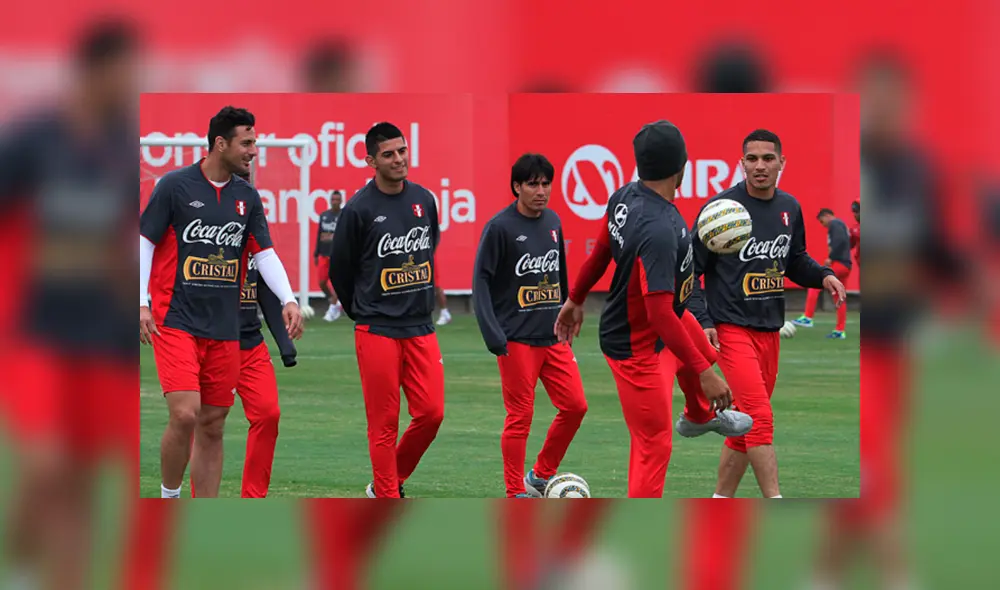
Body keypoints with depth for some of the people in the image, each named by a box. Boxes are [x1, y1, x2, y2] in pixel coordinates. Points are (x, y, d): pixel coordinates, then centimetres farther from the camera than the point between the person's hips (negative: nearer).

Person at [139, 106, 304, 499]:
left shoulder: (247, 197, 9)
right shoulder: (175, 185, -5)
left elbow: (264, 253, 9)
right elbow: (144, 242, -2)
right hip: (175, 321, -5)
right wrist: (142, 303, -10)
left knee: (212, 426, 6)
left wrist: (288, 300, -7)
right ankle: (168, 498, 3)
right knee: (185, 415, -18)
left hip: (224, 329, 5)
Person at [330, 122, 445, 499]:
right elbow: (339, 270, 1)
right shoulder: (359, 209, -9)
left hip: (420, 327, 5)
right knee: (384, 422, -2)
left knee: (431, 413, -1)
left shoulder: (424, 200, 7)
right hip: (377, 331, -5)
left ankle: (389, 482, 19)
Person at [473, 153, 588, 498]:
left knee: (575, 406, 2)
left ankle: (541, 475, 19)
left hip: (553, 336, 6)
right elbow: (481, 279, -10)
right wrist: (493, 335, -17)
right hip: (517, 339, -6)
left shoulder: (553, 222, 10)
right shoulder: (500, 227, -9)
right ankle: (516, 493, 4)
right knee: (520, 416, -5)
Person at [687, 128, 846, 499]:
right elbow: (690, 268, -5)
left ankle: (721, 501, 23)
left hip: (769, 329, 7)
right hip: (731, 329, -7)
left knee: (746, 425, 11)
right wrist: (702, 320, -14)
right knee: (759, 417, -16)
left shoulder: (789, 208, 8)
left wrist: (822, 276, 2)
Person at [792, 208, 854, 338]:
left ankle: (807, 318, -18)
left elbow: (840, 240, -21)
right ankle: (840, 331, 14)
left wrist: (831, 258, -20)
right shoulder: (842, 225, 25)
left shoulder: (835, 224, -5)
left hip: (839, 264, -10)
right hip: (846, 266, 10)